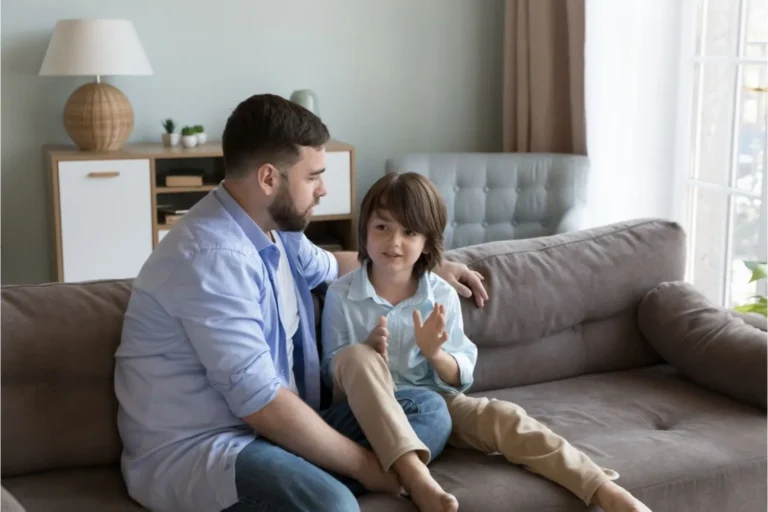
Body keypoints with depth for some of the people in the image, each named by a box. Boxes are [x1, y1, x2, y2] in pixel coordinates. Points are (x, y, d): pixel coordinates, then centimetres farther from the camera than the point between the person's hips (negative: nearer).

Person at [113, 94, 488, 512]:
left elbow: (329, 266, 34)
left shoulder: (273, 229, 9)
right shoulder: (213, 256, -22)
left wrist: (429, 269, 33)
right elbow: (261, 403, -25)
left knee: (427, 409, -4)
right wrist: (365, 464, -15)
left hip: (272, 428, 11)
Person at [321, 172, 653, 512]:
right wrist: (370, 349, -25)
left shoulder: (442, 296, -3)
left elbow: (461, 377, -1)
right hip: (371, 411, -2)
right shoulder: (341, 295, -7)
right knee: (357, 357, -33)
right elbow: (331, 372, -4)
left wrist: (435, 354, -25)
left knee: (504, 417, -24)